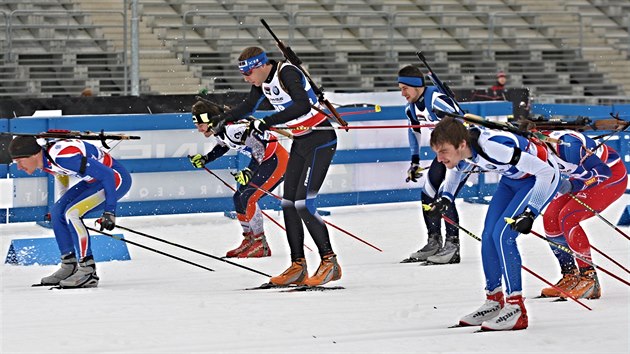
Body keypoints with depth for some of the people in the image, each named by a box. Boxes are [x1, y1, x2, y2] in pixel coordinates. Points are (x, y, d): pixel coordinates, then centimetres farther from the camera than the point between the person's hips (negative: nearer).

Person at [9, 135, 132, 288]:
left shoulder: (63, 157, -31)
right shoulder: (44, 161, -3)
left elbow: (108, 174, -27)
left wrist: (109, 211, -23)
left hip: (116, 177, -10)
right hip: (94, 181, 10)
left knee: (71, 213, -21)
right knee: (57, 212, 4)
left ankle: (88, 272, -17)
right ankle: (69, 267, 13)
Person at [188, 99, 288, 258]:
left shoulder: (233, 128, -30)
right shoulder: (218, 130, -1)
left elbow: (259, 147, -31)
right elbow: (224, 146, 21)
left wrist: (250, 172, -40)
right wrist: (205, 159, 10)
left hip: (276, 159, -10)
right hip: (261, 160, 10)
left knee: (248, 197, -18)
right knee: (239, 198, 9)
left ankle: (261, 246, -13)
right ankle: (249, 240, 22)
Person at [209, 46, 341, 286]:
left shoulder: (287, 73, -21)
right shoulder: (262, 80, 5)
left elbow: (303, 105, -35)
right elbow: (247, 107, 20)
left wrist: (267, 122, -35)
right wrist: (221, 119, 6)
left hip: (320, 140, -9)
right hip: (300, 142, 9)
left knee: (303, 203, -16)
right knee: (288, 203, 5)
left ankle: (330, 264, -9)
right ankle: (298, 267, 9)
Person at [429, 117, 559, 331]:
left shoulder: (494, 147, -39)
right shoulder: (461, 152, -15)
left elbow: (547, 172, -34)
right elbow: (456, 169, 14)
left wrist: (530, 212, -37)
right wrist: (445, 198, 0)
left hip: (543, 175, -8)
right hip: (513, 178, 8)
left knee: (502, 235, -18)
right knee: (488, 237, 4)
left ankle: (516, 309, -14)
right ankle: (494, 301, 21)